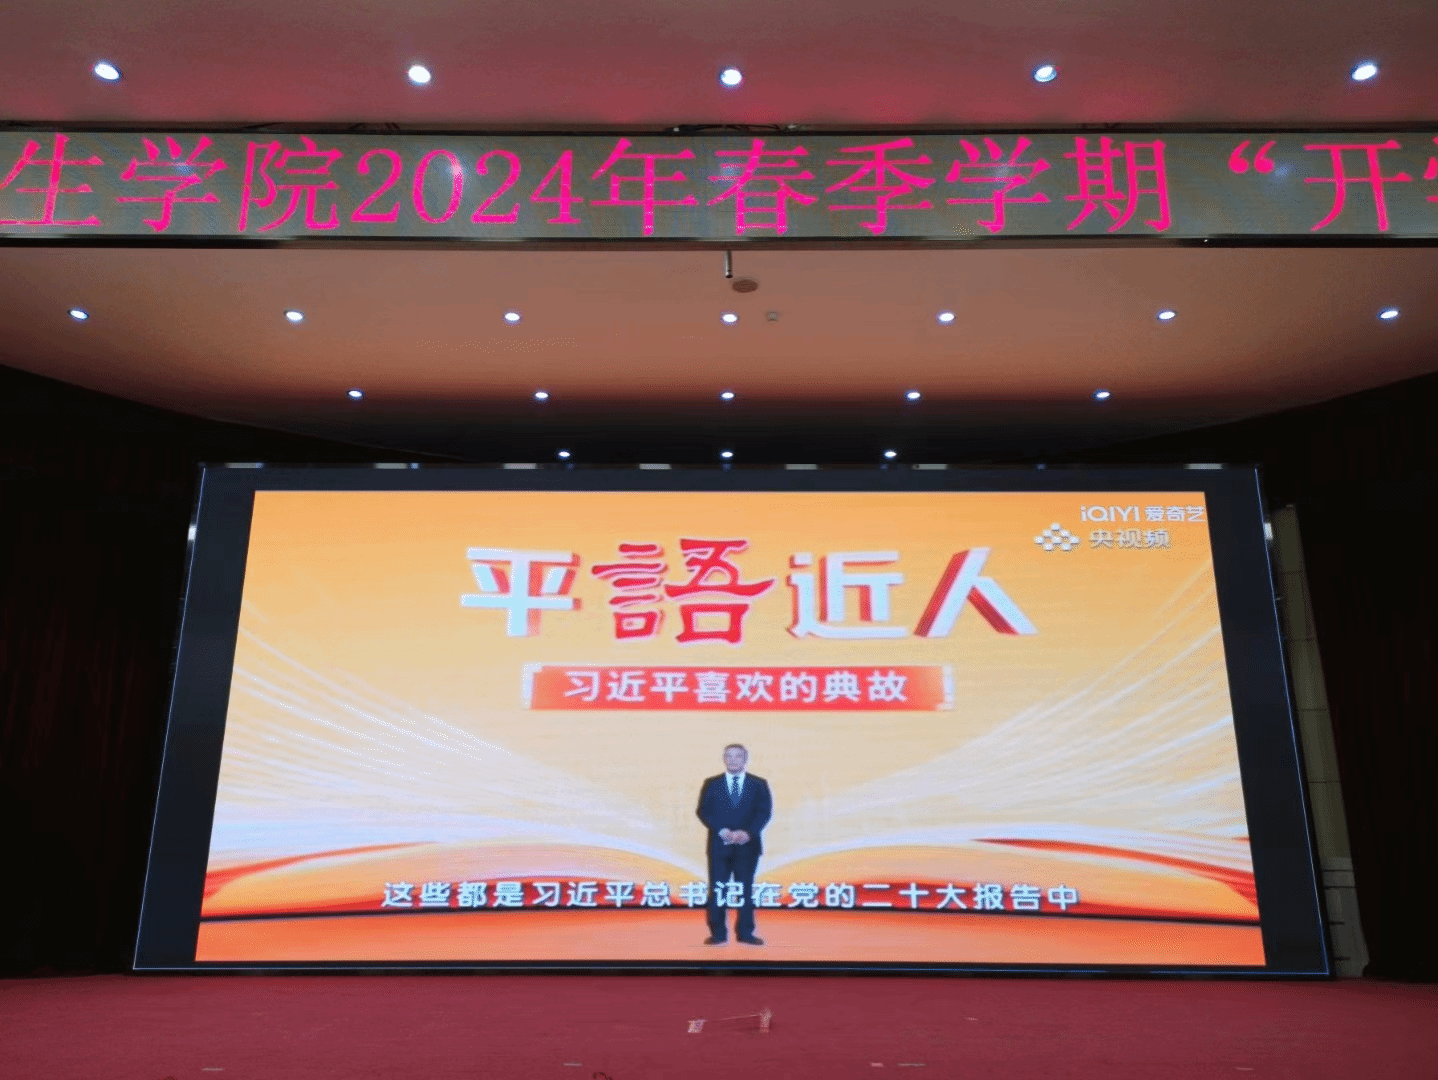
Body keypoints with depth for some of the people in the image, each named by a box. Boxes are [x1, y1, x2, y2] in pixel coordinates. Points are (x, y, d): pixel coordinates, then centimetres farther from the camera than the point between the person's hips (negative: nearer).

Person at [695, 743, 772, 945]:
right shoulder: (711, 783, 7)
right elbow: (703, 811, 0)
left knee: (746, 889, 4)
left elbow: (764, 811, -1)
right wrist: (722, 831, -14)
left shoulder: (759, 784, 7)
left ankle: (745, 932, 12)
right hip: (719, 845, 0)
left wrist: (747, 832, -16)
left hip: (748, 845, 0)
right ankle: (717, 933, 7)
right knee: (717, 890, -1)